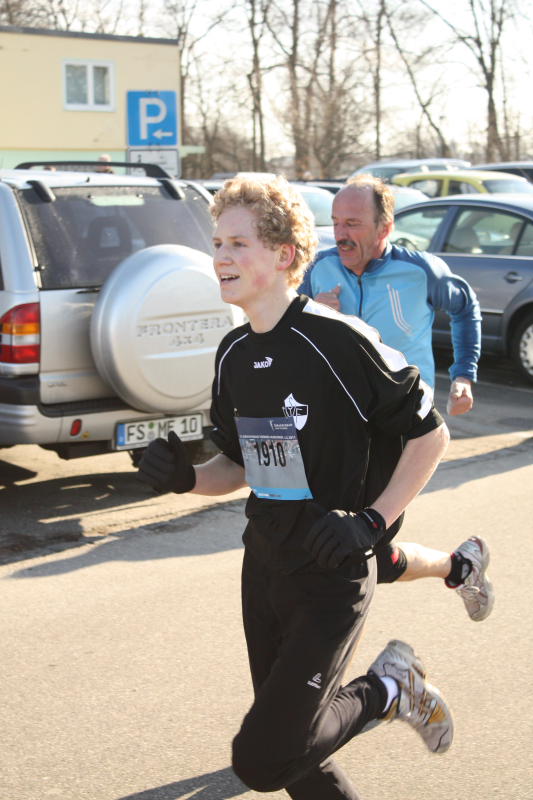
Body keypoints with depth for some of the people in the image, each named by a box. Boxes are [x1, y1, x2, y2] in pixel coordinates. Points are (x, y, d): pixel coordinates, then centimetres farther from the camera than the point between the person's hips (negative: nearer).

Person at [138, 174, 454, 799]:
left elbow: (429, 433, -11)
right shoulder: (233, 355, 6)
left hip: (332, 575, -7)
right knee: (292, 750, 15)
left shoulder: (338, 341, -18)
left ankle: (388, 689, 11)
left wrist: (371, 521, -18)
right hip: (264, 566, 7)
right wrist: (185, 478, -4)